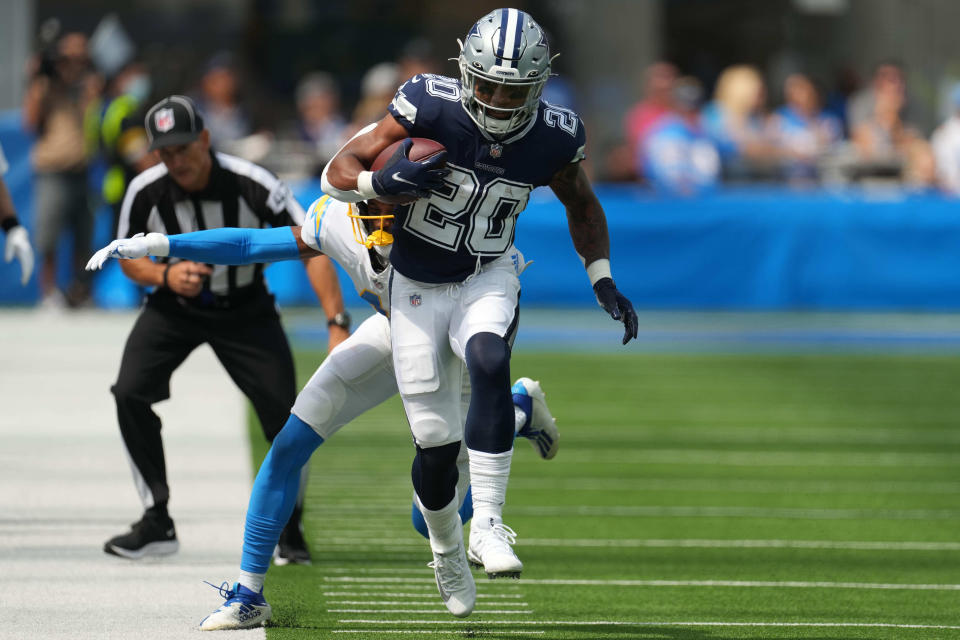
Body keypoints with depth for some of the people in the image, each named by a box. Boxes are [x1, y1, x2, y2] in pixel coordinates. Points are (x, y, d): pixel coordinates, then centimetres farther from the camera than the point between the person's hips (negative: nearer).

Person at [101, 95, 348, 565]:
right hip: (172, 309, 2)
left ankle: (289, 528, 12)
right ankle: (157, 523, -6)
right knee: (130, 392, -18)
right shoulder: (145, 193, -18)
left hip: (244, 310, -2)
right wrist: (165, 275, -24)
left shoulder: (252, 186, -26)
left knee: (282, 411, -12)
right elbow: (128, 258, -1)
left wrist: (338, 325, -35)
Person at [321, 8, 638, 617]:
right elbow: (338, 174, -16)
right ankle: (447, 552, 30)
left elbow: (582, 205, 10)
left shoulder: (553, 138, -13)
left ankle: (487, 526, -28)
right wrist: (385, 181, -36)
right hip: (417, 287, -1)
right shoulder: (432, 107, -22)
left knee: (489, 365, -33)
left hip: (488, 279, 1)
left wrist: (603, 280, 1)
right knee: (436, 442, 0)